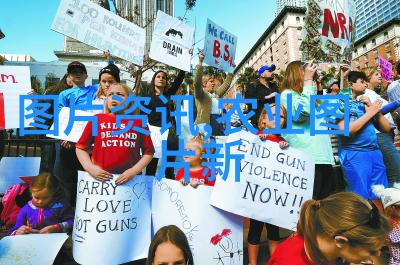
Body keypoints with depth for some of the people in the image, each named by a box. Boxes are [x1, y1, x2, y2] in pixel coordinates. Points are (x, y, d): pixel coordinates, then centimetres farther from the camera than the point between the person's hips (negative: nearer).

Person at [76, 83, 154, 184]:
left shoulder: (139, 122, 3)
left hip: (129, 178, 0)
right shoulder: (97, 119, 5)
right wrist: (90, 168, -5)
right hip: (100, 177, 1)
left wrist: (134, 171, -8)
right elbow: (81, 147, 8)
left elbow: (148, 152, 2)